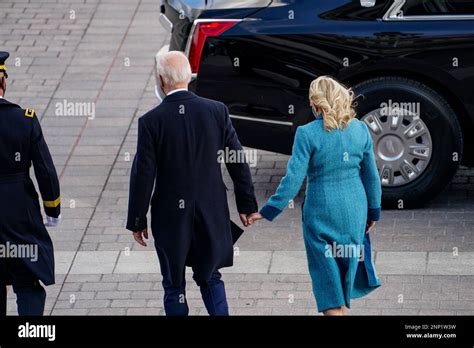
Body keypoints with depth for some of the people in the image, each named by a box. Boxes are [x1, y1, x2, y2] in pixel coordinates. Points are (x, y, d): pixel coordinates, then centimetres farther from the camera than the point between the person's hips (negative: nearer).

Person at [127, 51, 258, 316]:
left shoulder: (151, 121, -14)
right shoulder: (217, 111, -7)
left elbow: (143, 175, -10)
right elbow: (239, 162, -2)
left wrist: (137, 221, 0)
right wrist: (247, 205, 9)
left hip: (170, 217, -2)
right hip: (212, 214, 2)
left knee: (174, 285, 11)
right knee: (210, 276, 19)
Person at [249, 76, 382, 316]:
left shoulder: (307, 134, -13)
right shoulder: (360, 129, -1)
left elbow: (294, 179, -15)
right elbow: (371, 176, 5)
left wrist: (268, 212, -8)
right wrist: (374, 211, 17)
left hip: (320, 210, -4)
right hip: (354, 211, 4)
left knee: (327, 274, 5)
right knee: (347, 265, 19)